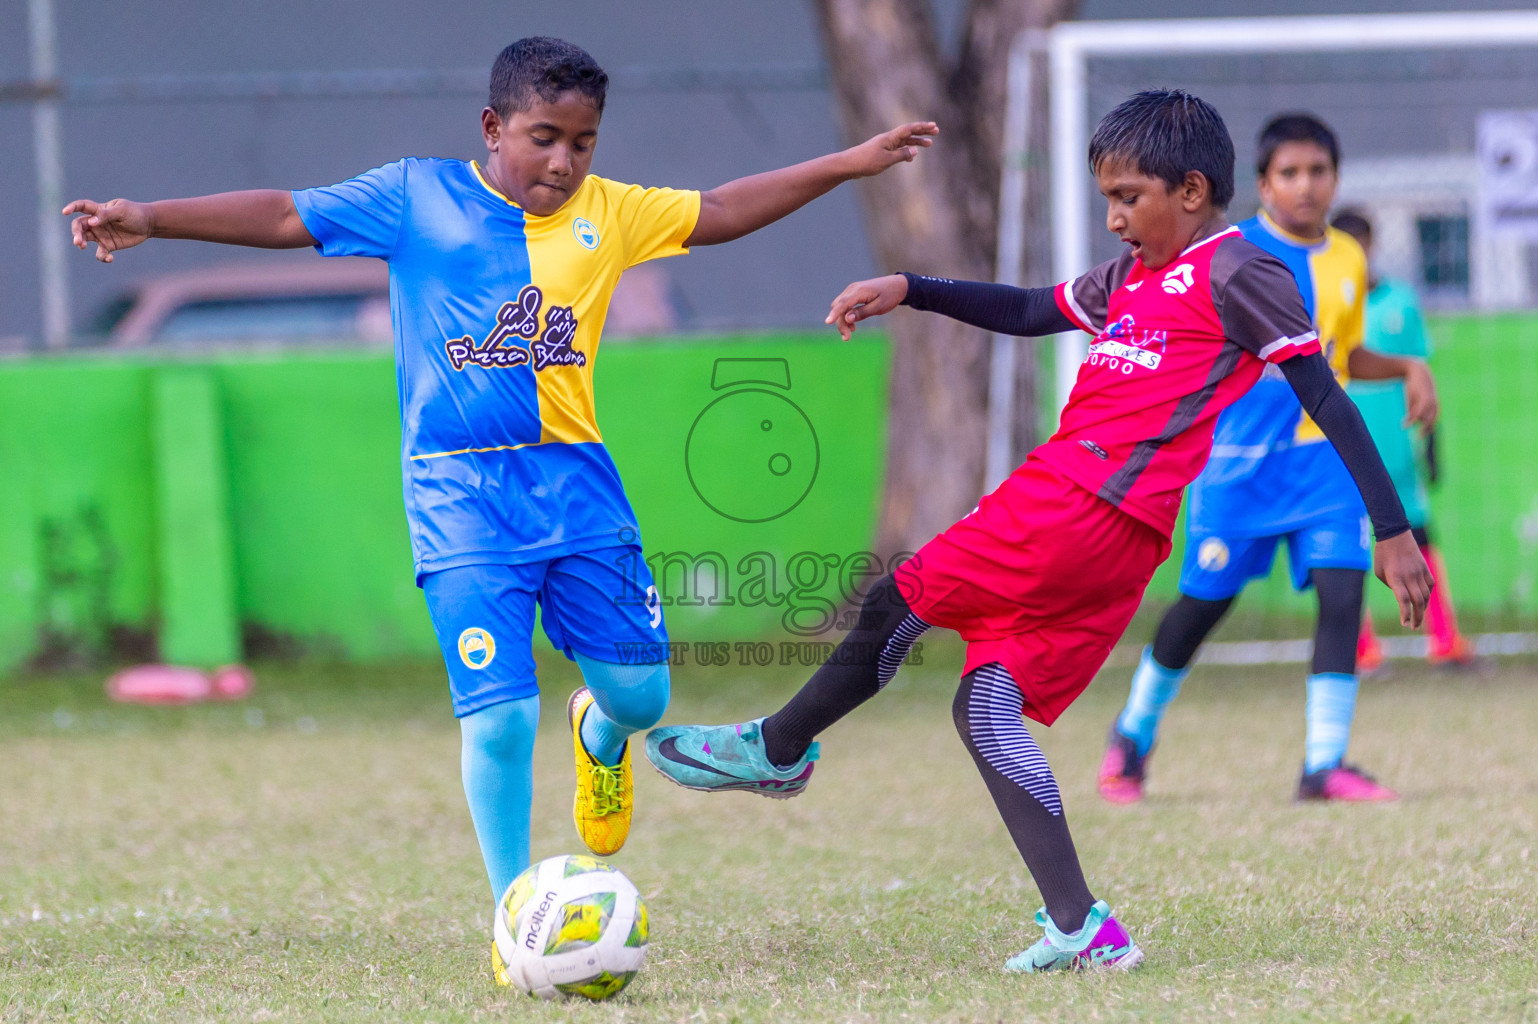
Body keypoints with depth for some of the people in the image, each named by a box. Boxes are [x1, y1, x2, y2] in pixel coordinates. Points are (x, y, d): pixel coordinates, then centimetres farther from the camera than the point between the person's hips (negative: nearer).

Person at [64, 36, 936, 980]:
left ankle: (602, 735, 45)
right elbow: (285, 216, -2)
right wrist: (150, 219, -9)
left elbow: (720, 213, 16)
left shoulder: (608, 212, 9)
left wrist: (848, 164, 13)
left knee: (641, 693, 5)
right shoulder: (417, 196, 0)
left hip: (576, 479, 4)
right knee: (501, 716, -11)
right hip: (462, 493, -4)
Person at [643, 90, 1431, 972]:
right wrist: (909, 292, 24)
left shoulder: (1238, 274, -2)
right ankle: (1083, 930, -1)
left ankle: (778, 748, 17)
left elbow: (1327, 398, -4)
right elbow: (1027, 312, 35)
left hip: (1088, 505, -9)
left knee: (901, 603, -2)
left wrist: (1393, 530, -8)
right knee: (984, 709, 4)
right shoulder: (1131, 276, 23)